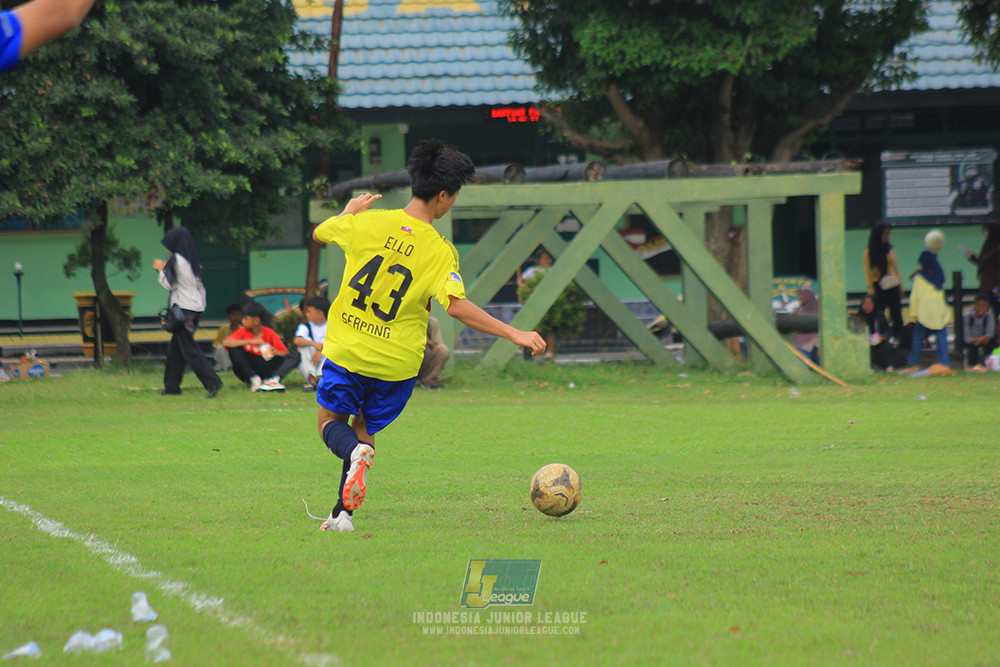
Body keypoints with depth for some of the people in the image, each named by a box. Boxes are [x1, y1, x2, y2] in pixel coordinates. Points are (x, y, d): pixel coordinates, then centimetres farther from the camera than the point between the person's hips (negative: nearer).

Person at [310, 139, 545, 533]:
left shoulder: (365, 224, -8)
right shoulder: (440, 251, -16)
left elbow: (319, 233, 11)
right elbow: (457, 306, -26)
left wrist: (350, 210, 31)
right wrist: (514, 334, -22)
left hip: (347, 351, 1)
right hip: (396, 363, -1)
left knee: (331, 422, 19)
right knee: (364, 429, 20)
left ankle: (355, 454, -15)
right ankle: (343, 513, 7)